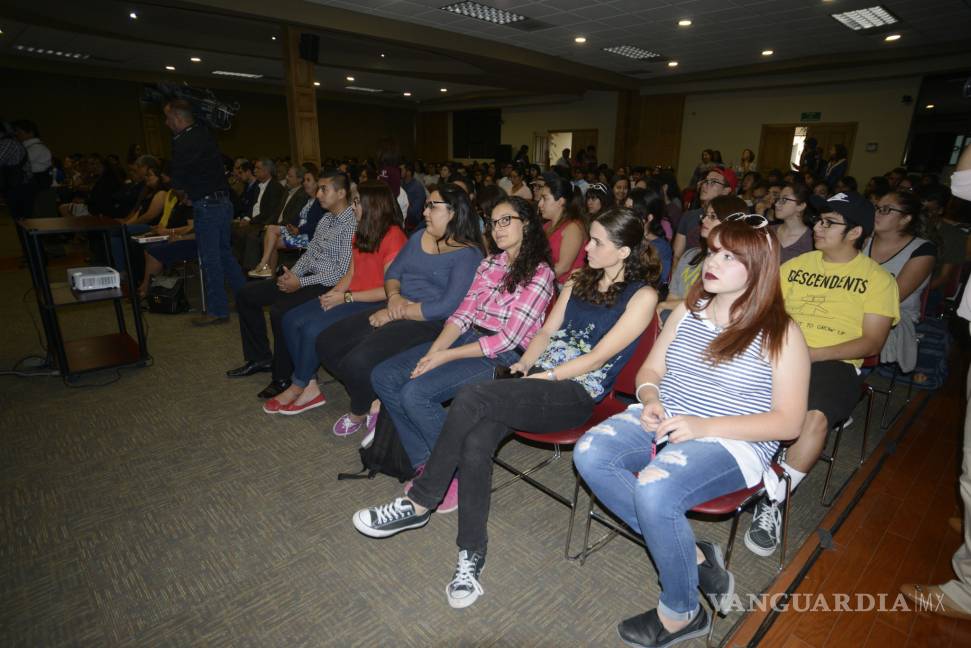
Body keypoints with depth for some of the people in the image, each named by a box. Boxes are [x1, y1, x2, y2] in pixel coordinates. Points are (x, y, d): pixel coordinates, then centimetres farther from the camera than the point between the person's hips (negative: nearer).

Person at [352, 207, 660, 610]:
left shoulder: (641, 295, -1)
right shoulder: (578, 281, 20)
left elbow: (600, 355, -8)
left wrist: (545, 376, -10)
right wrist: (522, 367, 2)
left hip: (576, 393, -6)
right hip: (537, 379, 6)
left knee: (471, 398, -29)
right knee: (475, 445, -24)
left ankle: (418, 504, -12)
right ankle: (472, 556, -8)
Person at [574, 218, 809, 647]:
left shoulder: (779, 334, -6)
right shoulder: (688, 310, 10)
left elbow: (789, 422, -8)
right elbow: (649, 369, 14)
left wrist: (704, 426, -21)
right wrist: (650, 399, -10)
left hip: (731, 441, -5)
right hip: (663, 422, 6)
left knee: (654, 488, -33)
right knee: (589, 454, -20)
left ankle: (681, 613, -2)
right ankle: (693, 556, -6)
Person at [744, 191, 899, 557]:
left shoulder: (877, 279, 8)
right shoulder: (796, 265, 18)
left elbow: (872, 343, -2)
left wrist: (812, 353, -16)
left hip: (834, 362, -3)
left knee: (815, 417, -34)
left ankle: (772, 503, -17)